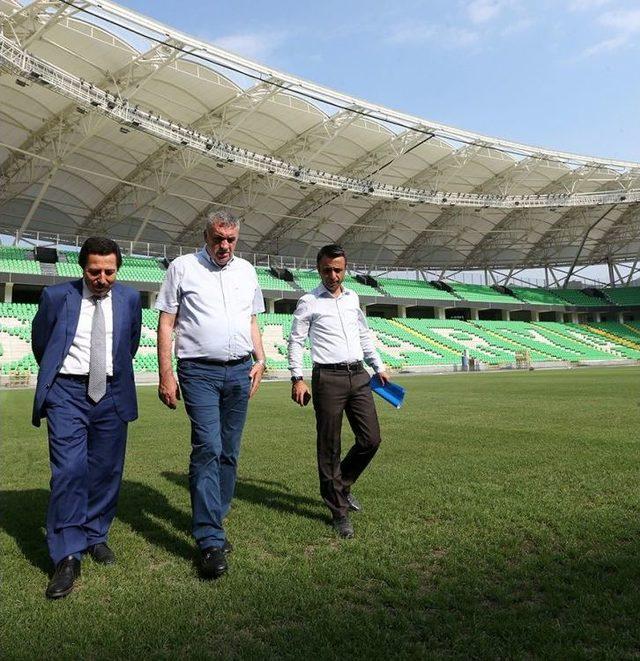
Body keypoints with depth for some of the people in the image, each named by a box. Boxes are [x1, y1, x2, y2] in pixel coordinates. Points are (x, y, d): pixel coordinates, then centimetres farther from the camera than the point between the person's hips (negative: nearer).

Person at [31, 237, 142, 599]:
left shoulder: (130, 298, 4)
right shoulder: (56, 295, -1)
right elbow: (40, 341, 14)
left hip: (111, 393, 3)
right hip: (67, 392, -2)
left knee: (106, 471, 8)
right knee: (69, 470, -11)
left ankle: (96, 536, 28)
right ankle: (68, 557, -2)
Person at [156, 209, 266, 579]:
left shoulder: (246, 271, 16)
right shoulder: (183, 268, 3)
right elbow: (166, 325, 1)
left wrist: (260, 360, 8)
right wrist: (166, 375, -6)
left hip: (240, 371, 5)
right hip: (200, 371, -4)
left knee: (229, 452, 8)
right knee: (208, 449, -12)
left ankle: (213, 522, 22)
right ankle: (212, 541, -6)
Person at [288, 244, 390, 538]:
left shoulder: (352, 297, 14)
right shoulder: (308, 302, -1)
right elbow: (295, 341, -1)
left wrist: (378, 367, 20)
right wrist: (297, 378, -10)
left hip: (358, 375, 5)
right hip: (328, 378, -5)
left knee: (371, 439, 5)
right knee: (329, 448, 1)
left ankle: (341, 485, 29)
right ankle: (339, 510, 14)